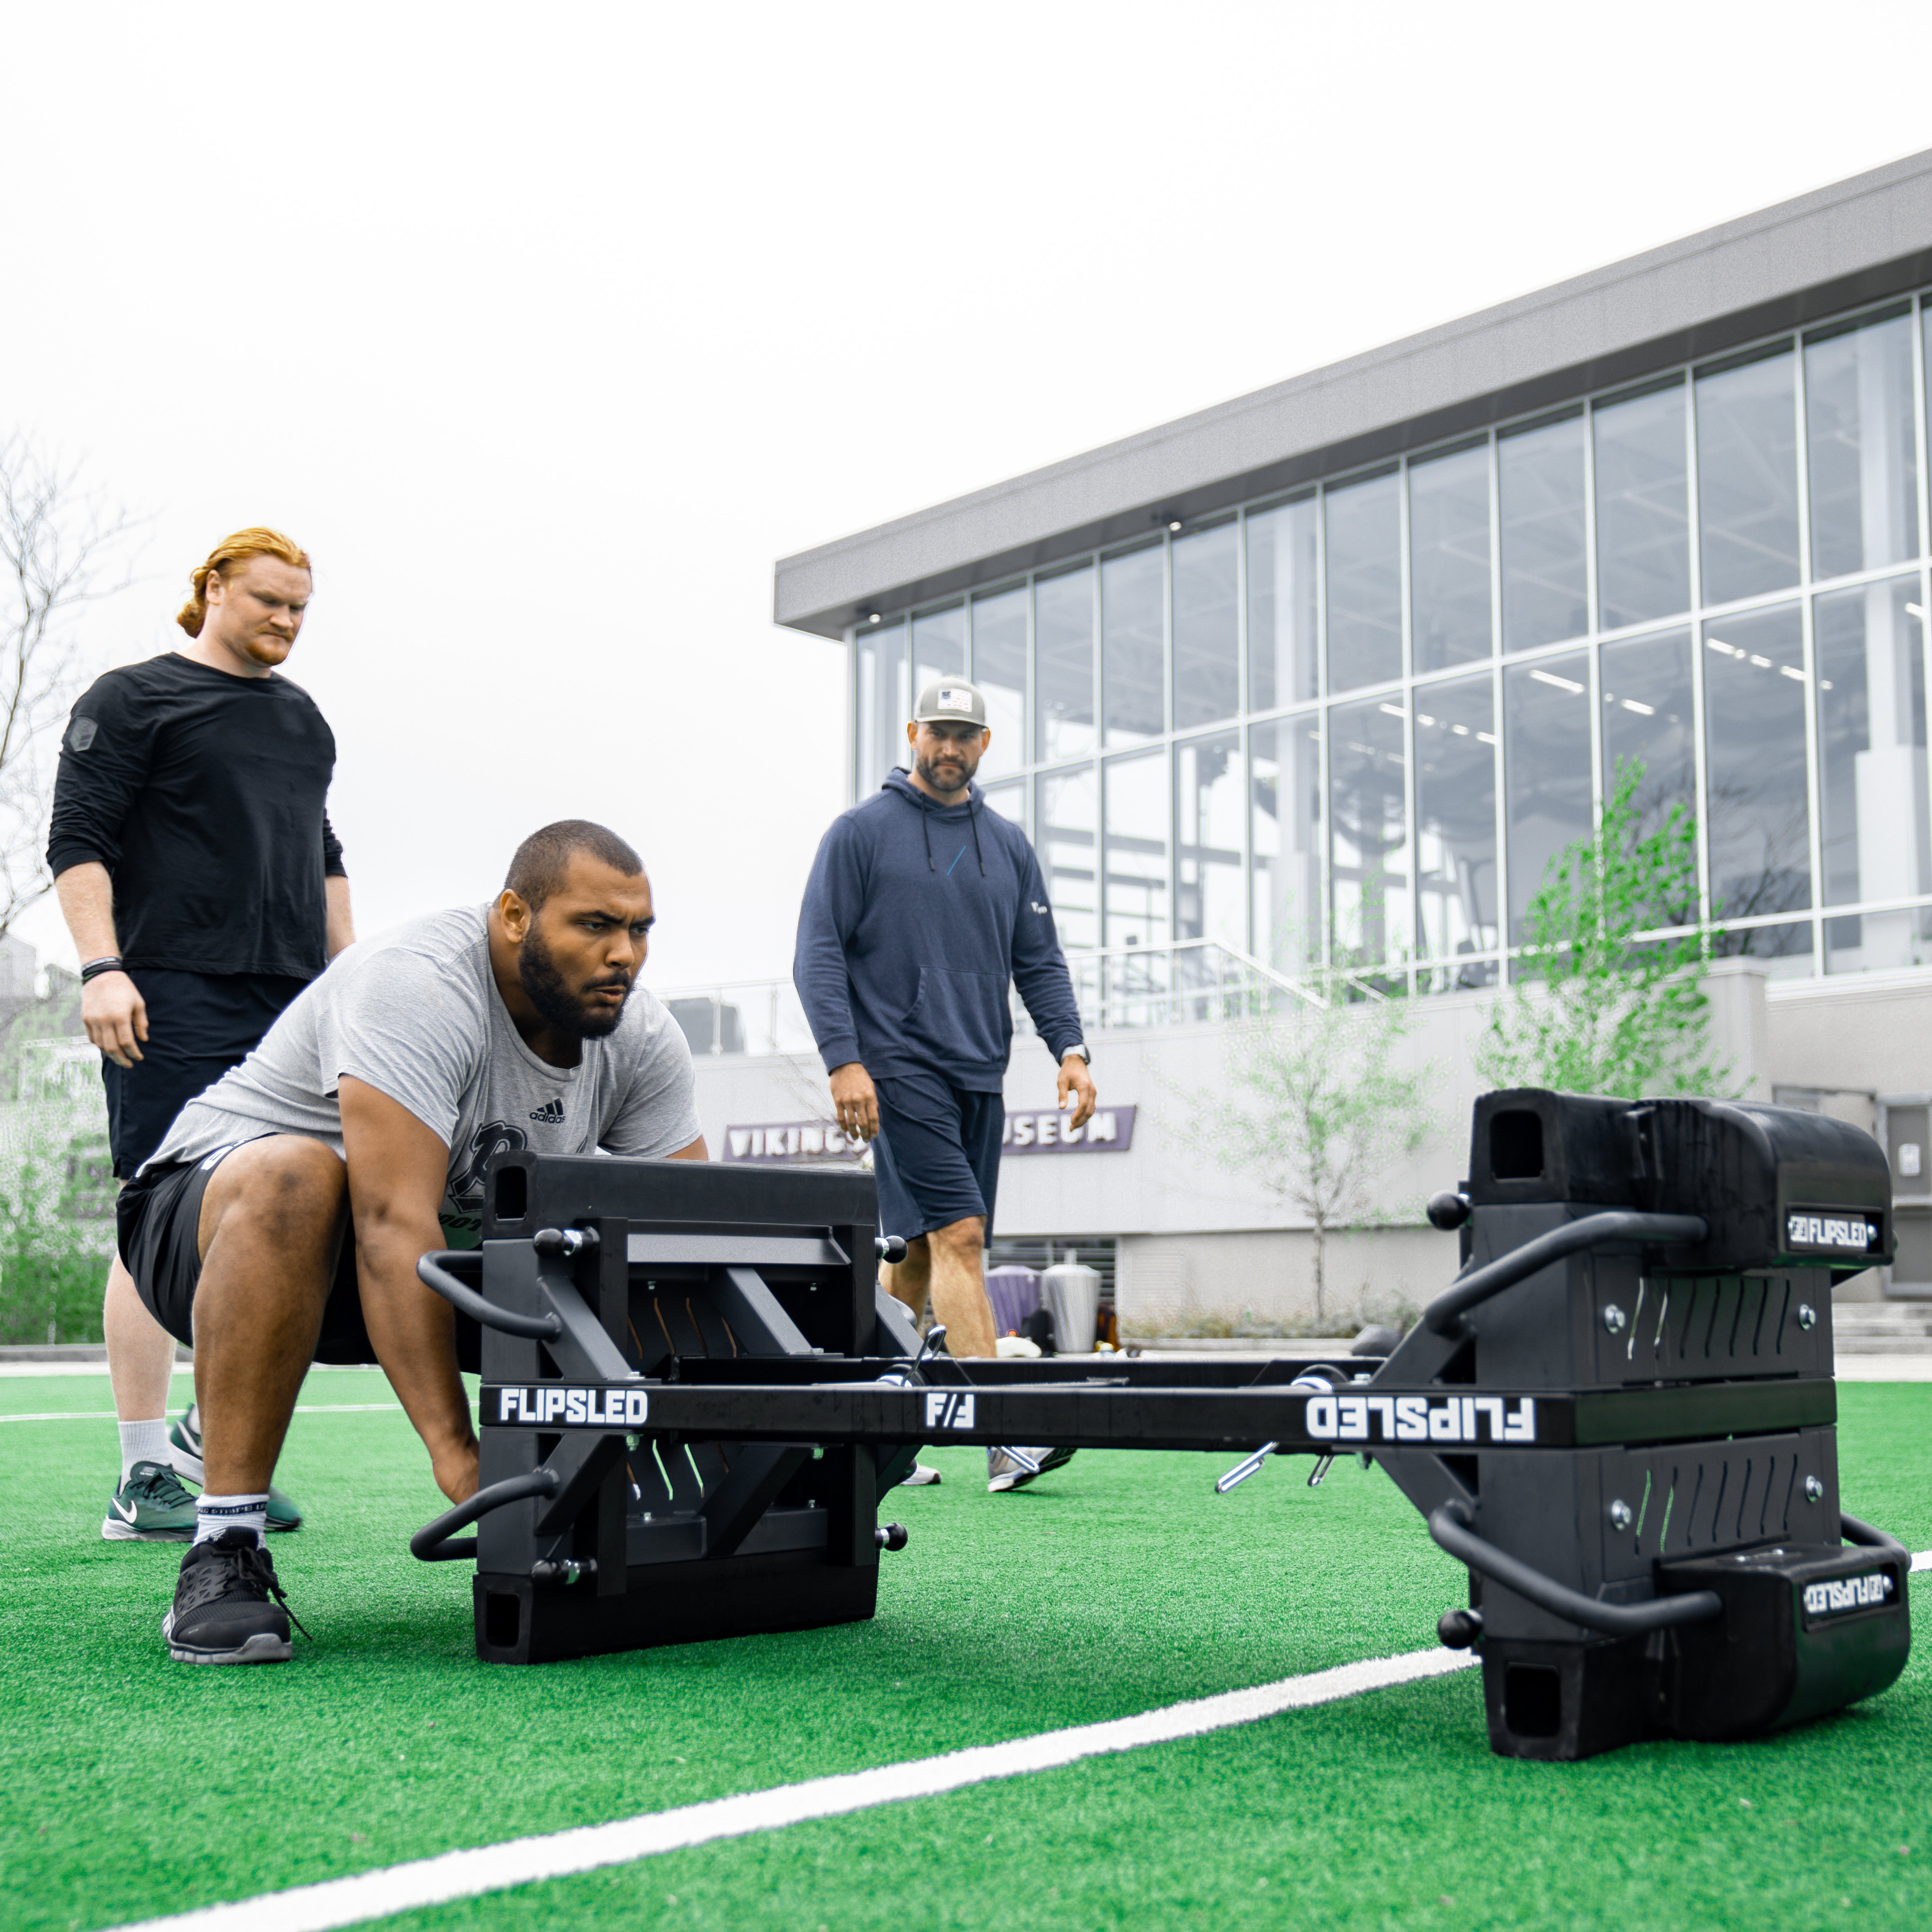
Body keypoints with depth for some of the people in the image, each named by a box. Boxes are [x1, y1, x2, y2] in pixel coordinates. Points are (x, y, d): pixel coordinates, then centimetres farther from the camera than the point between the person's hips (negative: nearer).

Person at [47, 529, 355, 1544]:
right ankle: (143, 1481, -2)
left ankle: (215, 1433, 17)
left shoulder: (303, 718, 23)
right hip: (175, 1000, -6)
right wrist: (102, 967, -15)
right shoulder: (132, 698, 4)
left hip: (291, 1002, 7)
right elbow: (78, 843, -4)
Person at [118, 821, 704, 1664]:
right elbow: (394, 1225, -38)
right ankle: (224, 1553, -31)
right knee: (295, 1179, -40)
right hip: (217, 1213, -6)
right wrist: (455, 1451, -44)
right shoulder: (417, 988, -29)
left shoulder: (640, 1036, -8)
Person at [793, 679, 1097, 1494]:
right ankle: (1001, 1434, -19)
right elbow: (819, 952, -3)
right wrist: (843, 1059, -13)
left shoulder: (1008, 845, 16)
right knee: (958, 1234, -16)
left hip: (979, 1076, 6)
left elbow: (1039, 959, 16)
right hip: (899, 1067, -5)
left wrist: (1069, 1047, 1)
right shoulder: (860, 832, 2)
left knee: (920, 1253, 8)